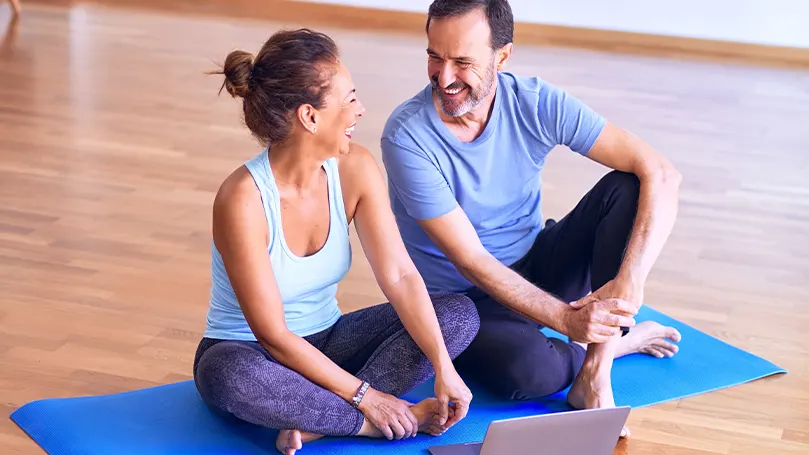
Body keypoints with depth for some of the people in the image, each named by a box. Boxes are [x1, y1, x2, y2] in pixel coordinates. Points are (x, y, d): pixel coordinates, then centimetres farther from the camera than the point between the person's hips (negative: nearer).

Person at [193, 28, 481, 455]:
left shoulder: (355, 169, -11)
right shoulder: (242, 200, -27)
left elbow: (400, 276, -13)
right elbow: (273, 335, -25)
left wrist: (444, 369, -23)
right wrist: (363, 395, -24)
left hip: (326, 341, 6)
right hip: (248, 353, -6)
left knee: (460, 312, -11)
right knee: (234, 376, -42)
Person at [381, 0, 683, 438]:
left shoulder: (537, 103, -14)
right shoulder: (407, 135, -23)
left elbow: (661, 174, -19)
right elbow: (470, 261, -23)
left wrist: (628, 283, -32)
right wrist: (565, 320, -31)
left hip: (534, 267, 4)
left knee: (626, 187, -20)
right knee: (527, 369, -36)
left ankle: (593, 375, -22)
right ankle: (618, 342, 0)